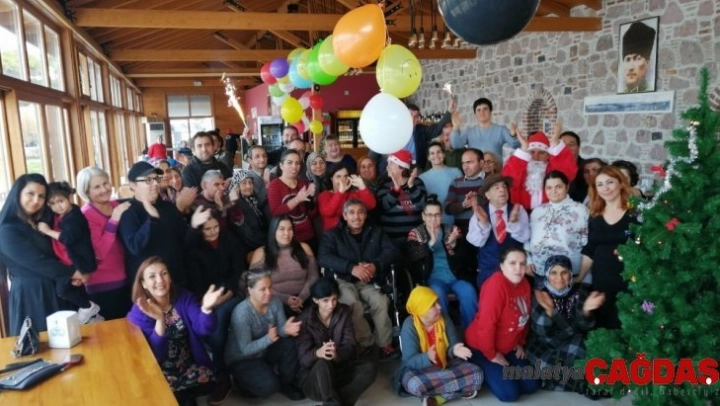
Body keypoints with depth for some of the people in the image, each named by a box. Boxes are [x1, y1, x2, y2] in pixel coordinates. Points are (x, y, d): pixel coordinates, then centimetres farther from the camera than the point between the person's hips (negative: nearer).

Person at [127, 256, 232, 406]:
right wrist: (159, 320, -36)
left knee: (207, 381, -20)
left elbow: (202, 328, -18)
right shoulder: (138, 313, -10)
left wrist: (206, 308, -40)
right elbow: (154, 355, -21)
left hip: (189, 365, 3)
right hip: (161, 372, -2)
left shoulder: (184, 297, -3)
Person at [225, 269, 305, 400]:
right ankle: (243, 380, 9)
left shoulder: (275, 302, -14)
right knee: (270, 385, -25)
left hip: (265, 350, 6)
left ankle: (286, 384, 3)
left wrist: (286, 329, -34)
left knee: (290, 344, -22)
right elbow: (245, 349, -28)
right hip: (242, 359, -6)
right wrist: (268, 339, -44)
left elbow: (280, 330, -9)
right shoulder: (241, 313, -31)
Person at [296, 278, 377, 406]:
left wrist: (337, 354, -35)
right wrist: (317, 353, -43)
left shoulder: (344, 312, -3)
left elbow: (350, 345, -11)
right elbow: (303, 358, -18)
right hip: (312, 374, -4)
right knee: (322, 363, -37)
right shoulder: (305, 319, -12)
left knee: (369, 369, -24)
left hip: (338, 368, 4)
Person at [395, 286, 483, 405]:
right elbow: (410, 360, -21)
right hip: (418, 369, -4)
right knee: (415, 385, -39)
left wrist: (455, 350, -28)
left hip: (445, 365, 4)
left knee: (476, 373, -19)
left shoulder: (443, 317, -6)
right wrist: (427, 358, -42)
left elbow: (453, 345, -3)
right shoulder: (410, 326, -18)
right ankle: (463, 390, -22)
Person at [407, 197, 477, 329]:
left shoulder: (452, 230, 11)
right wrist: (431, 242, -27)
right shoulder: (416, 233, 6)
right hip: (433, 277, -2)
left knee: (469, 292, -27)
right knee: (438, 293, -33)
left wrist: (453, 244, -18)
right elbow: (414, 257, -11)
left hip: (454, 276, 2)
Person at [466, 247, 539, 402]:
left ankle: (501, 372, 24)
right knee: (509, 393, -14)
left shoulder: (524, 284, -2)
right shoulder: (496, 284, -29)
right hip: (482, 347, -8)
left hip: (508, 348, 8)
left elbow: (524, 317, 10)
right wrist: (491, 355, -20)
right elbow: (486, 324, -29)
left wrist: (520, 343, 9)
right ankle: (484, 371, 11)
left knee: (531, 386, 4)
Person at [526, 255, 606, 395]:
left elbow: (583, 327, -12)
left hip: (571, 342, 3)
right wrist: (548, 310, -41)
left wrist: (585, 310, -32)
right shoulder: (540, 295, -14)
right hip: (545, 344, -3)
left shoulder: (579, 292, -7)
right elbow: (540, 331, -22)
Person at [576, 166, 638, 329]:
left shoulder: (636, 214, -4)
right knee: (602, 329, 10)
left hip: (629, 282, -4)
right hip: (600, 283, 4)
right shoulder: (595, 217, 10)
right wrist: (579, 278, 11)